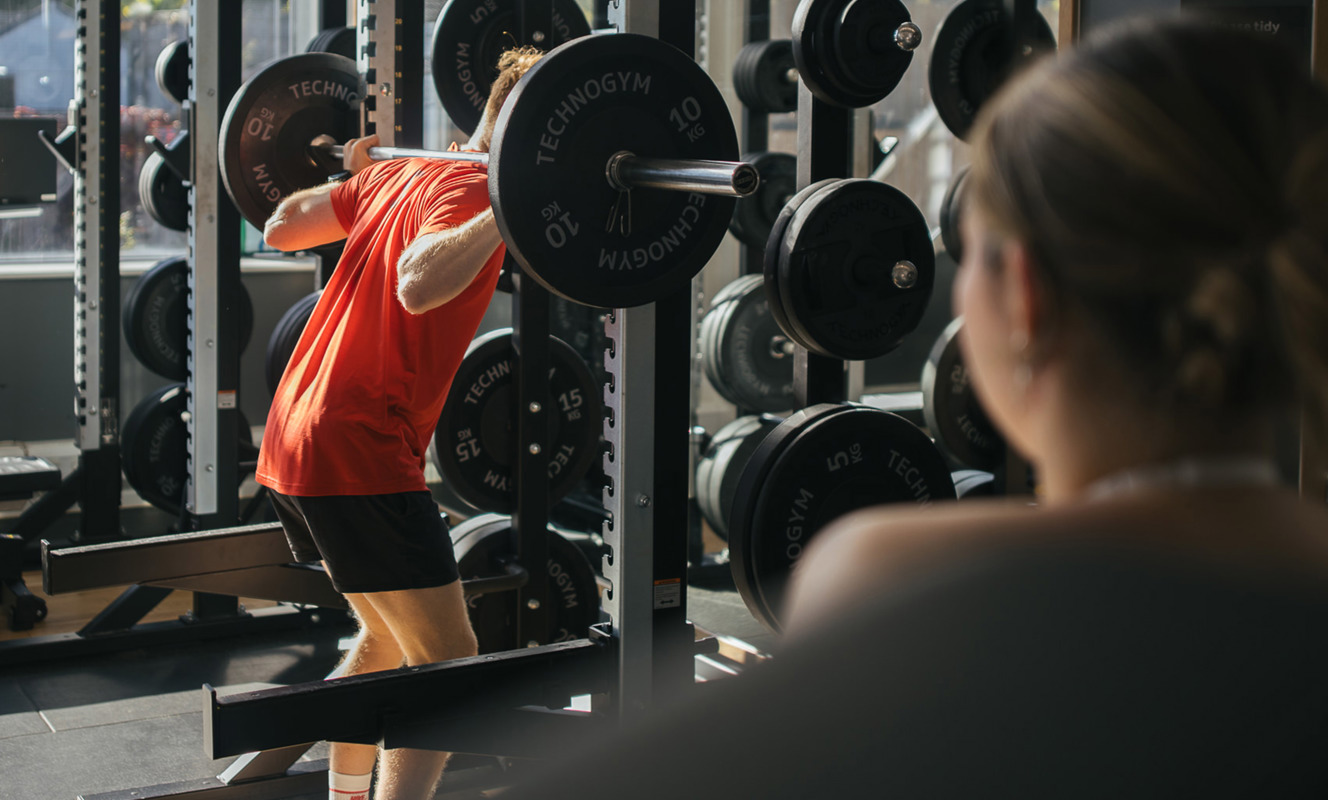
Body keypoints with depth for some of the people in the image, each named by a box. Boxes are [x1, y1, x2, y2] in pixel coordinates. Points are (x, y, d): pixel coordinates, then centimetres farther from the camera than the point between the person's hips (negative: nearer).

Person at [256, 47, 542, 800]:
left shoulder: (396, 174, 15)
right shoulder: (468, 189, -13)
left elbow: (282, 227, 26)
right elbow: (418, 285, -33)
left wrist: (351, 175, 39)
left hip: (294, 441, 10)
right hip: (358, 456, -10)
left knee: (390, 634, 26)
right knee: (447, 664, -7)